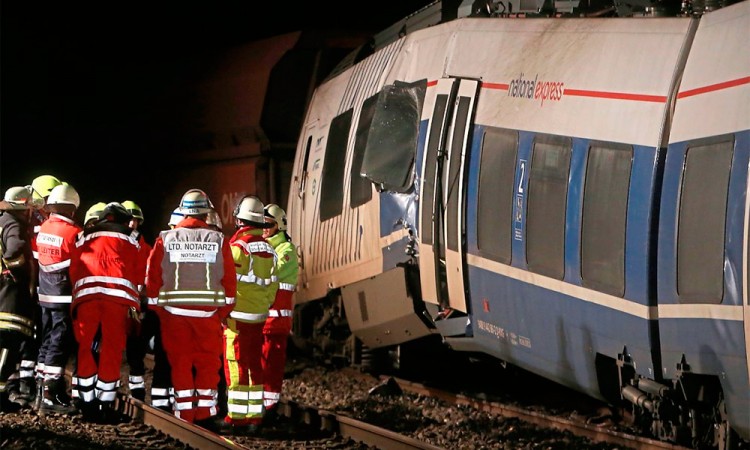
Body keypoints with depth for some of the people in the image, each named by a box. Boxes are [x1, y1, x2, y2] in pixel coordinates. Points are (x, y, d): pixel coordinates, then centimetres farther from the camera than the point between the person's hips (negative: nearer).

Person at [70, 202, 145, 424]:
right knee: (112, 349, 3)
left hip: (86, 292, 1)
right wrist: (135, 305, 23)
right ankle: (106, 403, 0)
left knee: (86, 348, 8)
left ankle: (88, 404, 6)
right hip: (119, 294, -1)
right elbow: (139, 273, 16)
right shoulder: (130, 238, 21)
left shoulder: (84, 237, 26)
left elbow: (73, 270, 20)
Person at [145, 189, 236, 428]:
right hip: (208, 312, 0)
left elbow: (153, 277, 1)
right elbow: (229, 280, 1)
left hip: (174, 310, 1)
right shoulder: (218, 240, -1)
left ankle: (184, 414, 6)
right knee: (208, 363, 8)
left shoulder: (165, 238, 0)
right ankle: (205, 414, 6)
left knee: (180, 363, 7)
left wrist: (158, 310, 11)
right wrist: (223, 312, 10)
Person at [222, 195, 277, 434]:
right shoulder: (268, 249, 10)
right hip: (259, 316, 7)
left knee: (236, 366, -4)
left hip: (238, 315, -7)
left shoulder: (238, 246, -13)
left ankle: (237, 417, -5)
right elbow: (272, 285, 13)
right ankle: (254, 417, 13)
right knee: (255, 365, 11)